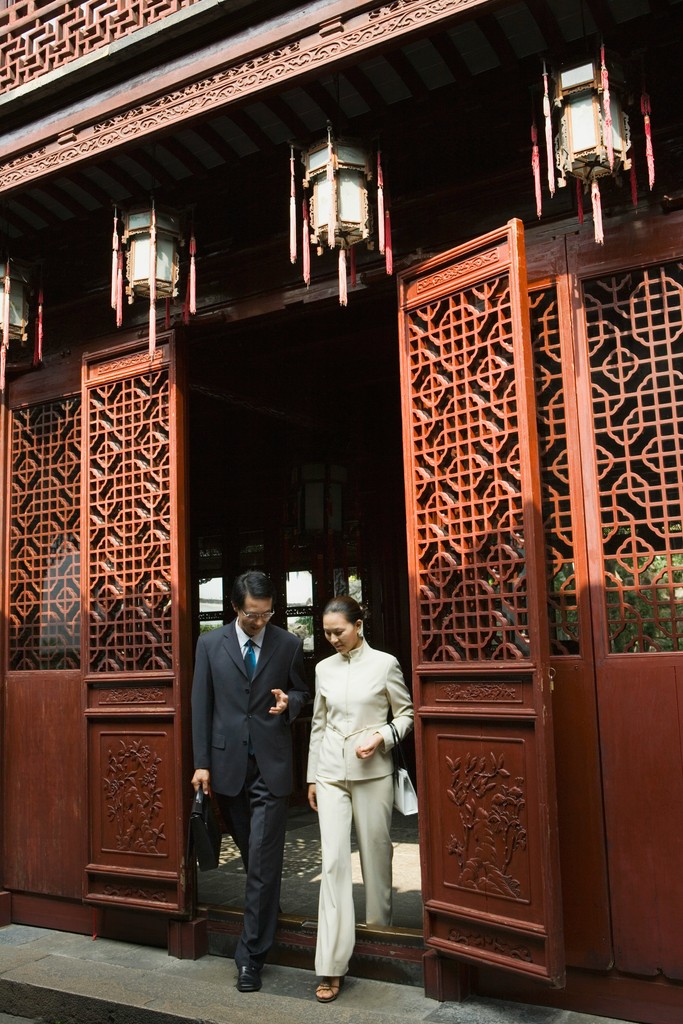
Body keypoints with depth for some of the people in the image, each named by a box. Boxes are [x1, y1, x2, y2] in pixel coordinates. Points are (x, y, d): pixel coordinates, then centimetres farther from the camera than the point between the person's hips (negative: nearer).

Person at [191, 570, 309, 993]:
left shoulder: (289, 644, 1)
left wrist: (289, 702, -13)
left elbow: (303, 693, 11)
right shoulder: (211, 644, 2)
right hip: (228, 764, 2)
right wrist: (202, 762, -1)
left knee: (264, 861, -3)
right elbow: (201, 705, 3)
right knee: (253, 858, 14)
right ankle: (266, 915, 39)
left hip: (270, 766, -1)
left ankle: (251, 955, 6)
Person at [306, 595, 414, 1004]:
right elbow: (319, 725, 13)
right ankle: (332, 966, -2)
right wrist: (312, 776, 13)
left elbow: (406, 713, 3)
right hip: (331, 773, 2)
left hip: (373, 771, -2)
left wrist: (381, 736, -15)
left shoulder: (385, 663, -3)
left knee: (376, 854, 8)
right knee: (334, 861, -4)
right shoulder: (324, 669, 7)